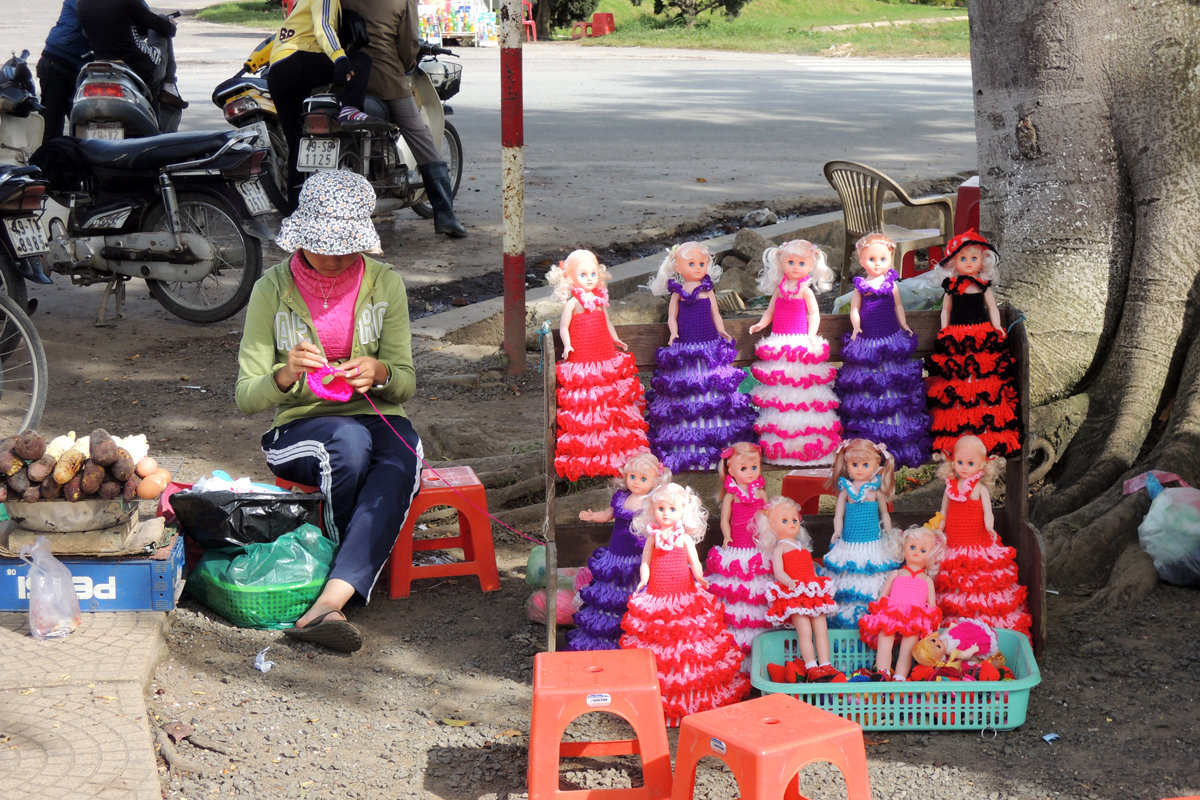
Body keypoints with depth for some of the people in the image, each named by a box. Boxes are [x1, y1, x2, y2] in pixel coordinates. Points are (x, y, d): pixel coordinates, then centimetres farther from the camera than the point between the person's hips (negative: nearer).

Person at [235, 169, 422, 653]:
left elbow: (406, 385, 3)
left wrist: (379, 373, -21)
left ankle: (326, 604, -43)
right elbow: (247, 399, -6)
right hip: (299, 429, -1)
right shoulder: (273, 289, -3)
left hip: (378, 422, 1)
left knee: (400, 466, -35)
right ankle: (355, 576, -17)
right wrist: (286, 376, -29)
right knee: (350, 438, -37)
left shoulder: (384, 284, 2)